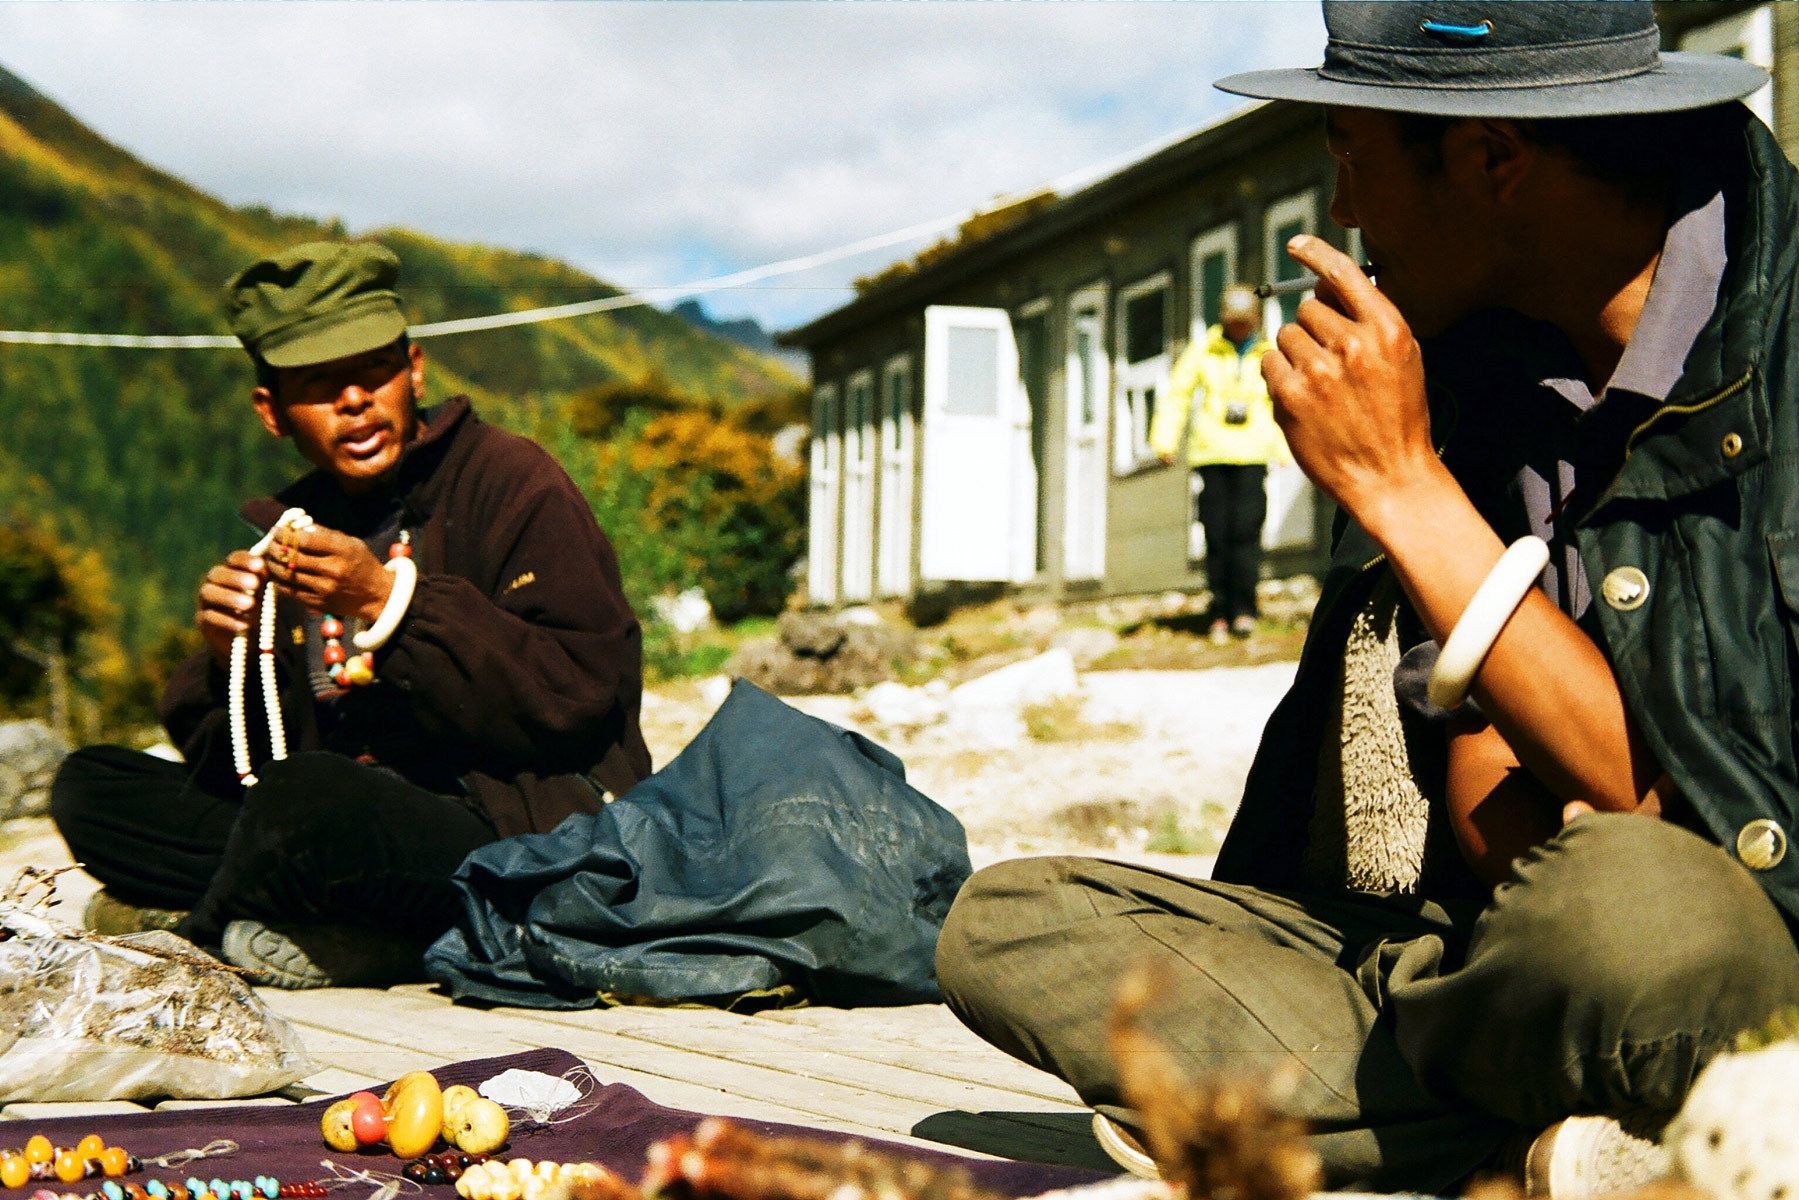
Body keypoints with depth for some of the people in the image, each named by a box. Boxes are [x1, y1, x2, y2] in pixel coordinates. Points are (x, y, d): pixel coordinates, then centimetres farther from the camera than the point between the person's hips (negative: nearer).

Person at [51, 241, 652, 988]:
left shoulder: (512, 482, -2)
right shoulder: (287, 528, 15)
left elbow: (582, 695, -15)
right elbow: (240, 768, 13)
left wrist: (389, 603, -19)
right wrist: (227, 659, -9)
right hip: (364, 828, 7)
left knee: (303, 801, -35)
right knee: (91, 786, -1)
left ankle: (198, 925, 1)